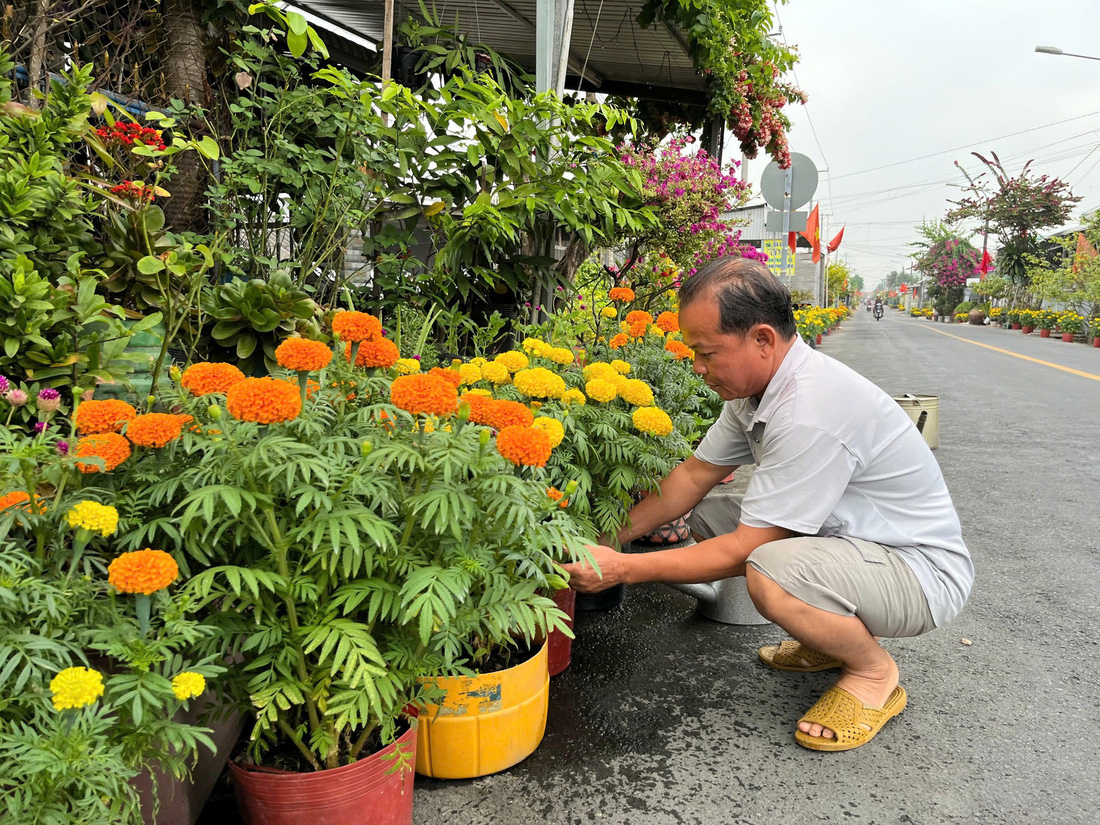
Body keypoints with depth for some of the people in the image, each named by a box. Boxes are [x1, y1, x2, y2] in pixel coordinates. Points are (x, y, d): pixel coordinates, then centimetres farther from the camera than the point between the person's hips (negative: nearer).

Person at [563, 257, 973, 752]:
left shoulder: (810, 414, -32)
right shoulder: (757, 385, -2)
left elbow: (743, 550, -27)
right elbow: (694, 475, 6)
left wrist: (624, 569, -21)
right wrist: (609, 539, 1)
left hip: (923, 569, -9)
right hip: (843, 536, 9)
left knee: (770, 572, -36)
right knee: (706, 516, 3)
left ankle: (874, 673, -3)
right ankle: (834, 634, 16)